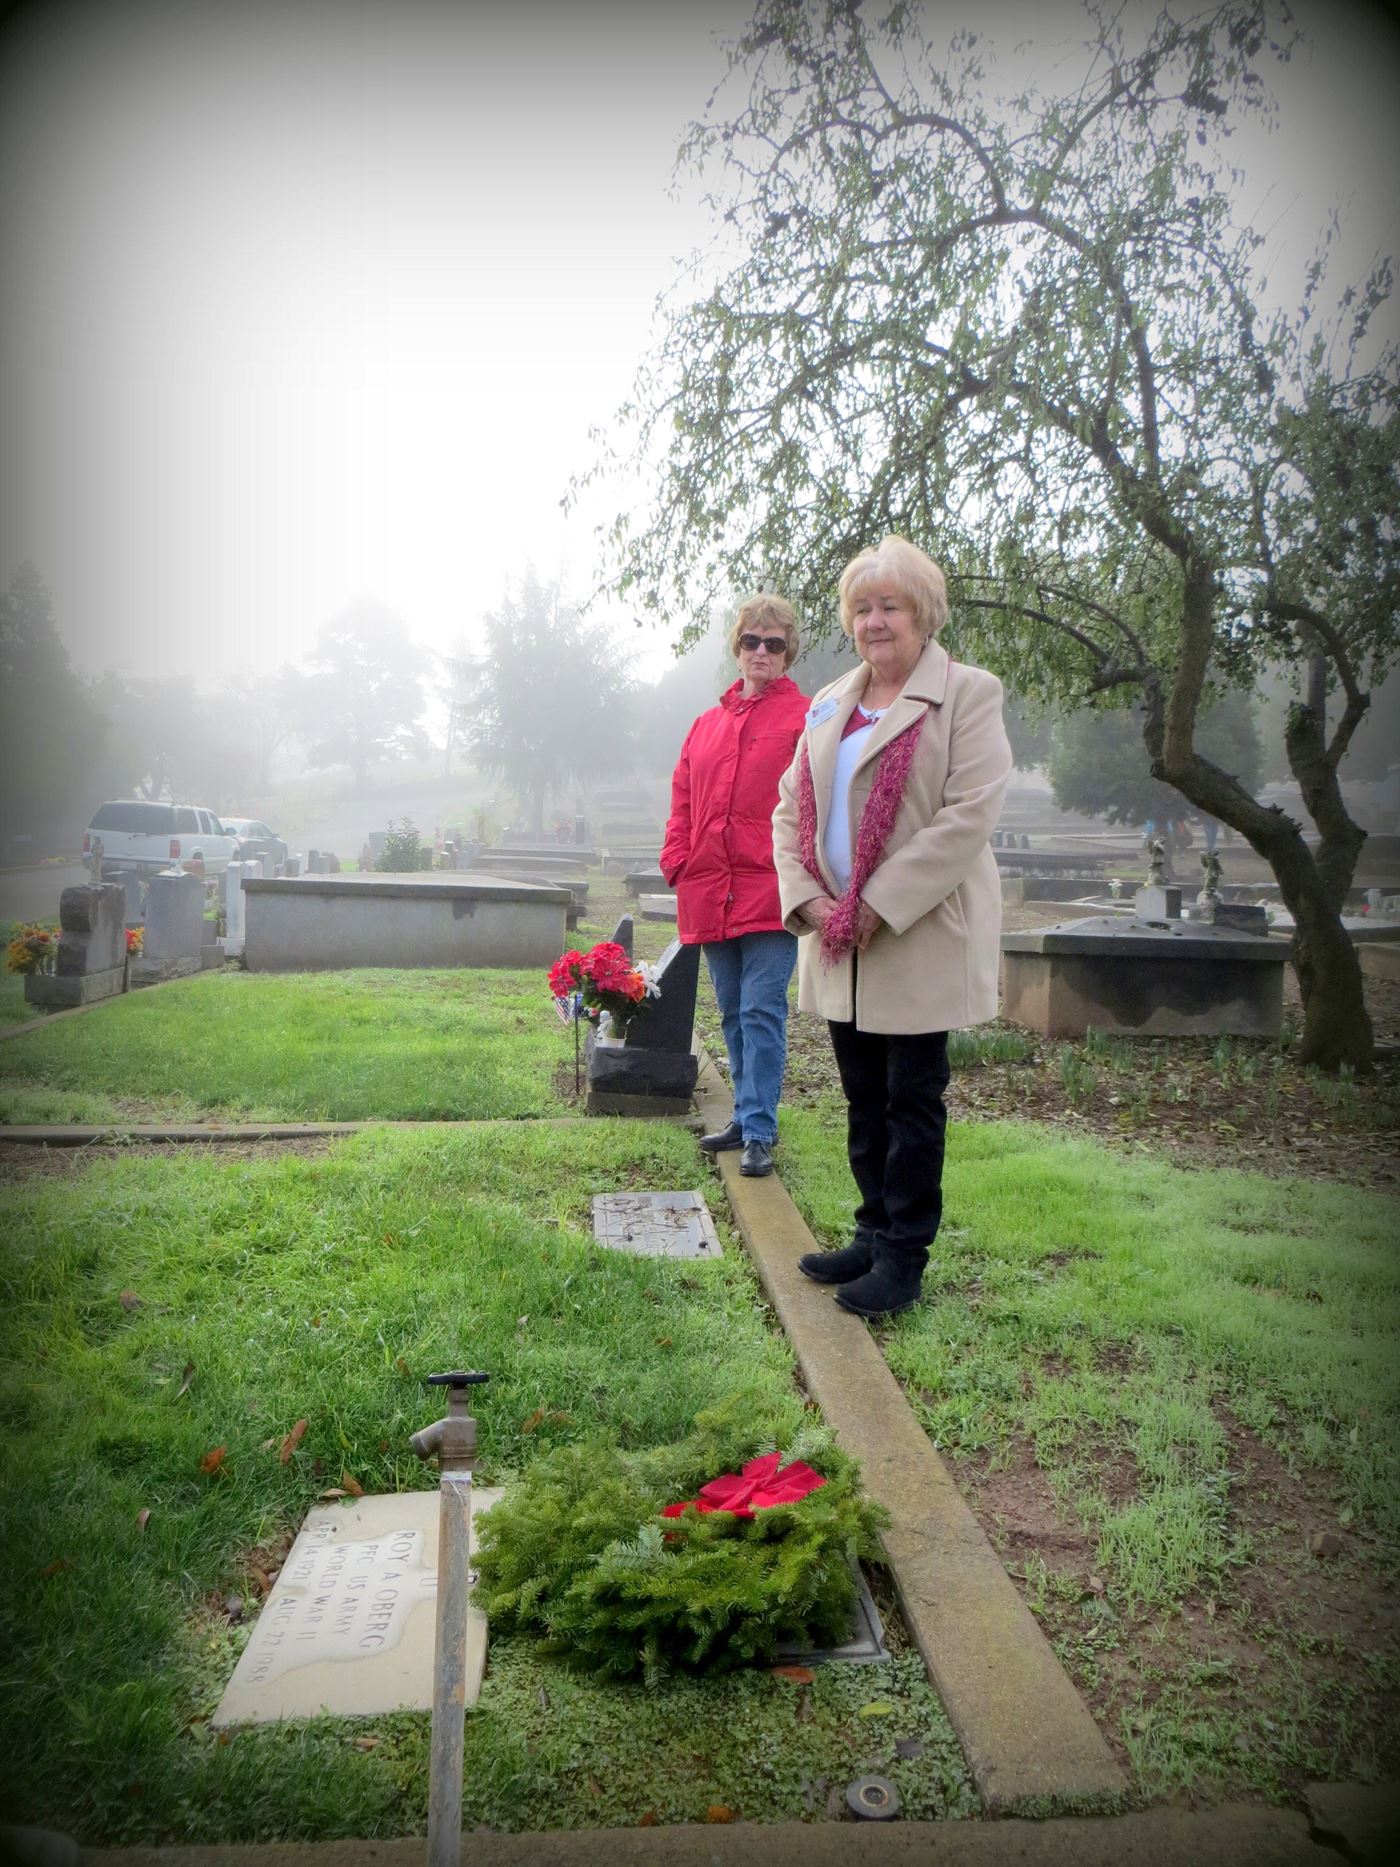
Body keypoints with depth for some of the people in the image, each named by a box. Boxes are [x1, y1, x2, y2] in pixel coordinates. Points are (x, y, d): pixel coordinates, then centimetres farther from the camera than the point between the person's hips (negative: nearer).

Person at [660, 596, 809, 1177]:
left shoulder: (806, 719, 0)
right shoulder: (707, 724, 17)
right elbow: (683, 798, 18)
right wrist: (677, 859, 6)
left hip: (771, 894, -6)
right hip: (710, 898, 6)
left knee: (761, 1013, -7)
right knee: (733, 1014, 14)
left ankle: (758, 1131, 0)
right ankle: (749, 1117, 26)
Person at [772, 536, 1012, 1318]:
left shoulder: (968, 693, -4)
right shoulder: (829, 707, 16)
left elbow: (971, 815, -15)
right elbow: (790, 810, 14)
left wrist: (880, 904, -18)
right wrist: (808, 899, -4)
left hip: (922, 939, -6)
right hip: (839, 943, 6)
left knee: (912, 1100, 2)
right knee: (864, 1099, 14)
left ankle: (904, 1255, 13)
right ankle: (875, 1234, 27)